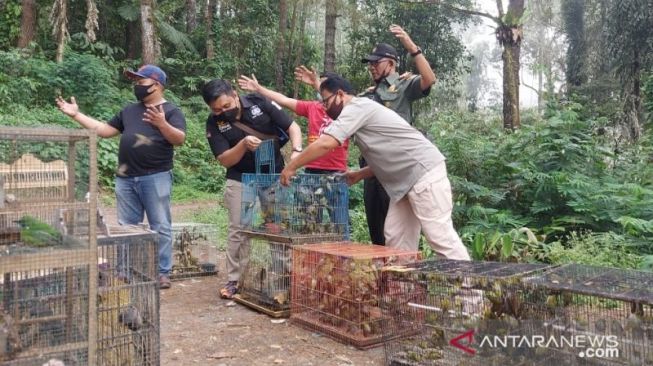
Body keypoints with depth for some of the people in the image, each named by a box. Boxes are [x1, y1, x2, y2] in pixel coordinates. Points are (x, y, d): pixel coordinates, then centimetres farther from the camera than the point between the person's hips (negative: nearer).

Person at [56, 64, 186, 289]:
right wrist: (76, 115, 15)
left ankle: (163, 273, 5)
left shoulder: (171, 111, 0)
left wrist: (162, 124, -31)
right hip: (126, 178, 6)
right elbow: (105, 130, 19)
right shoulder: (129, 111, 19)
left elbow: (180, 140, -13)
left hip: (156, 178, -6)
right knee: (126, 227, 11)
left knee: (160, 227, -1)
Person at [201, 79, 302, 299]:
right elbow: (224, 160, -11)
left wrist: (296, 150, -26)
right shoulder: (214, 123, -7)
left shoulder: (259, 103, -10)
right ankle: (234, 280, 10)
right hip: (241, 180, 0)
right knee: (238, 230, 0)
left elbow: (292, 126, -8)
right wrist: (243, 144, -28)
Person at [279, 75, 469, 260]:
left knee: (440, 237, -9)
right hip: (408, 181, 10)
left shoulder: (356, 107, -11)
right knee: (395, 238, 8)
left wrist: (291, 167, -12)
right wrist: (360, 174, 14)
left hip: (425, 173, -10)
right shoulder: (361, 112, 19)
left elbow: (326, 144, -23)